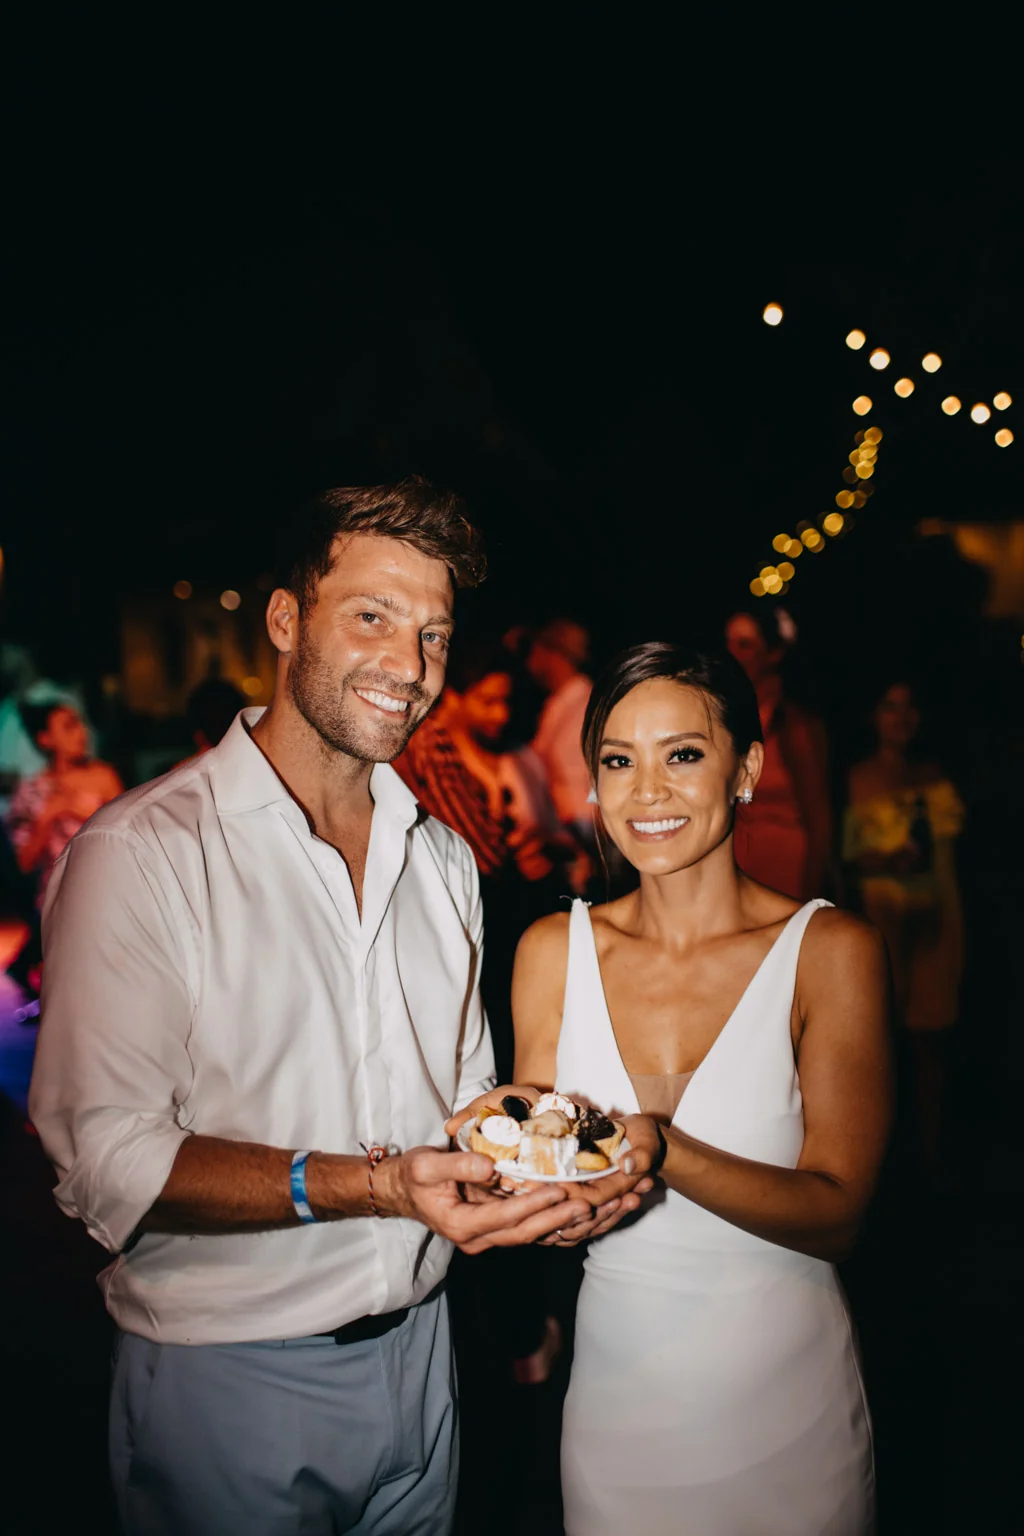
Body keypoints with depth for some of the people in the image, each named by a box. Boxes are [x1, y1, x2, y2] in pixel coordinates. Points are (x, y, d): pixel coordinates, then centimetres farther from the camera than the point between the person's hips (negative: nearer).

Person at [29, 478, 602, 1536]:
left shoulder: (444, 860, 5)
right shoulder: (141, 854, -17)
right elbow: (107, 1159, -20)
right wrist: (373, 1184, -30)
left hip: (417, 1356, 6)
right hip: (226, 1380, -5)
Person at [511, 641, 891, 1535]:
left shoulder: (832, 951, -12)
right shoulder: (553, 951, -4)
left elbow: (834, 1214, -15)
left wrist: (662, 1149, -31)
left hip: (782, 1395, -2)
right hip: (614, 1380, 2)